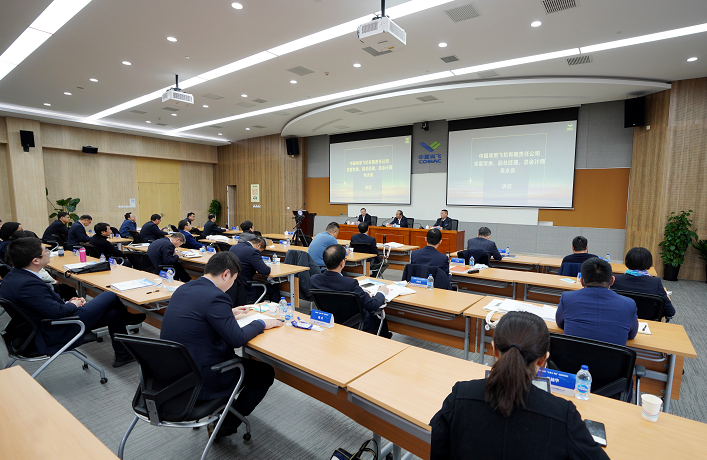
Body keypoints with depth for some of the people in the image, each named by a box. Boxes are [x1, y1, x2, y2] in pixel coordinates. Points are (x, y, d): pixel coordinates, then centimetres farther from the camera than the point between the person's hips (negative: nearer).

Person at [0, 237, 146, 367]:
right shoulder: (28, 284, -32)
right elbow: (57, 312, -30)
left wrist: (66, 303, 4)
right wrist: (73, 305, -9)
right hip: (55, 336, -10)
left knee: (113, 313, 16)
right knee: (110, 296, -1)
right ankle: (125, 318, 29)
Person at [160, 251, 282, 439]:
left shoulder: (182, 289, 3)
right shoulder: (216, 297, -23)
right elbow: (237, 339, -19)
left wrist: (229, 312, 24)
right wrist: (261, 323, -4)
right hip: (197, 381, -9)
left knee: (231, 355, 31)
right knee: (265, 373, 6)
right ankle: (227, 424, 18)